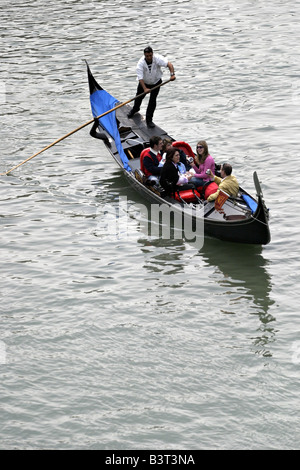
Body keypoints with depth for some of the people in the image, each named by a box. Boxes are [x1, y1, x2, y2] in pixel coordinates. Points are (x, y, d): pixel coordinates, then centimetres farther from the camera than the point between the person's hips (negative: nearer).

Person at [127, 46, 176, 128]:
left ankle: (149, 120, 3)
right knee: (139, 97, 17)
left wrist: (172, 74, -53)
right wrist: (145, 89, -45)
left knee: (153, 100, -11)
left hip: (156, 82, -1)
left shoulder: (157, 58, -29)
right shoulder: (141, 63, -29)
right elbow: (140, 78, -33)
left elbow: (169, 64, -36)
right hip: (144, 83, 1)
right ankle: (135, 109, 53)